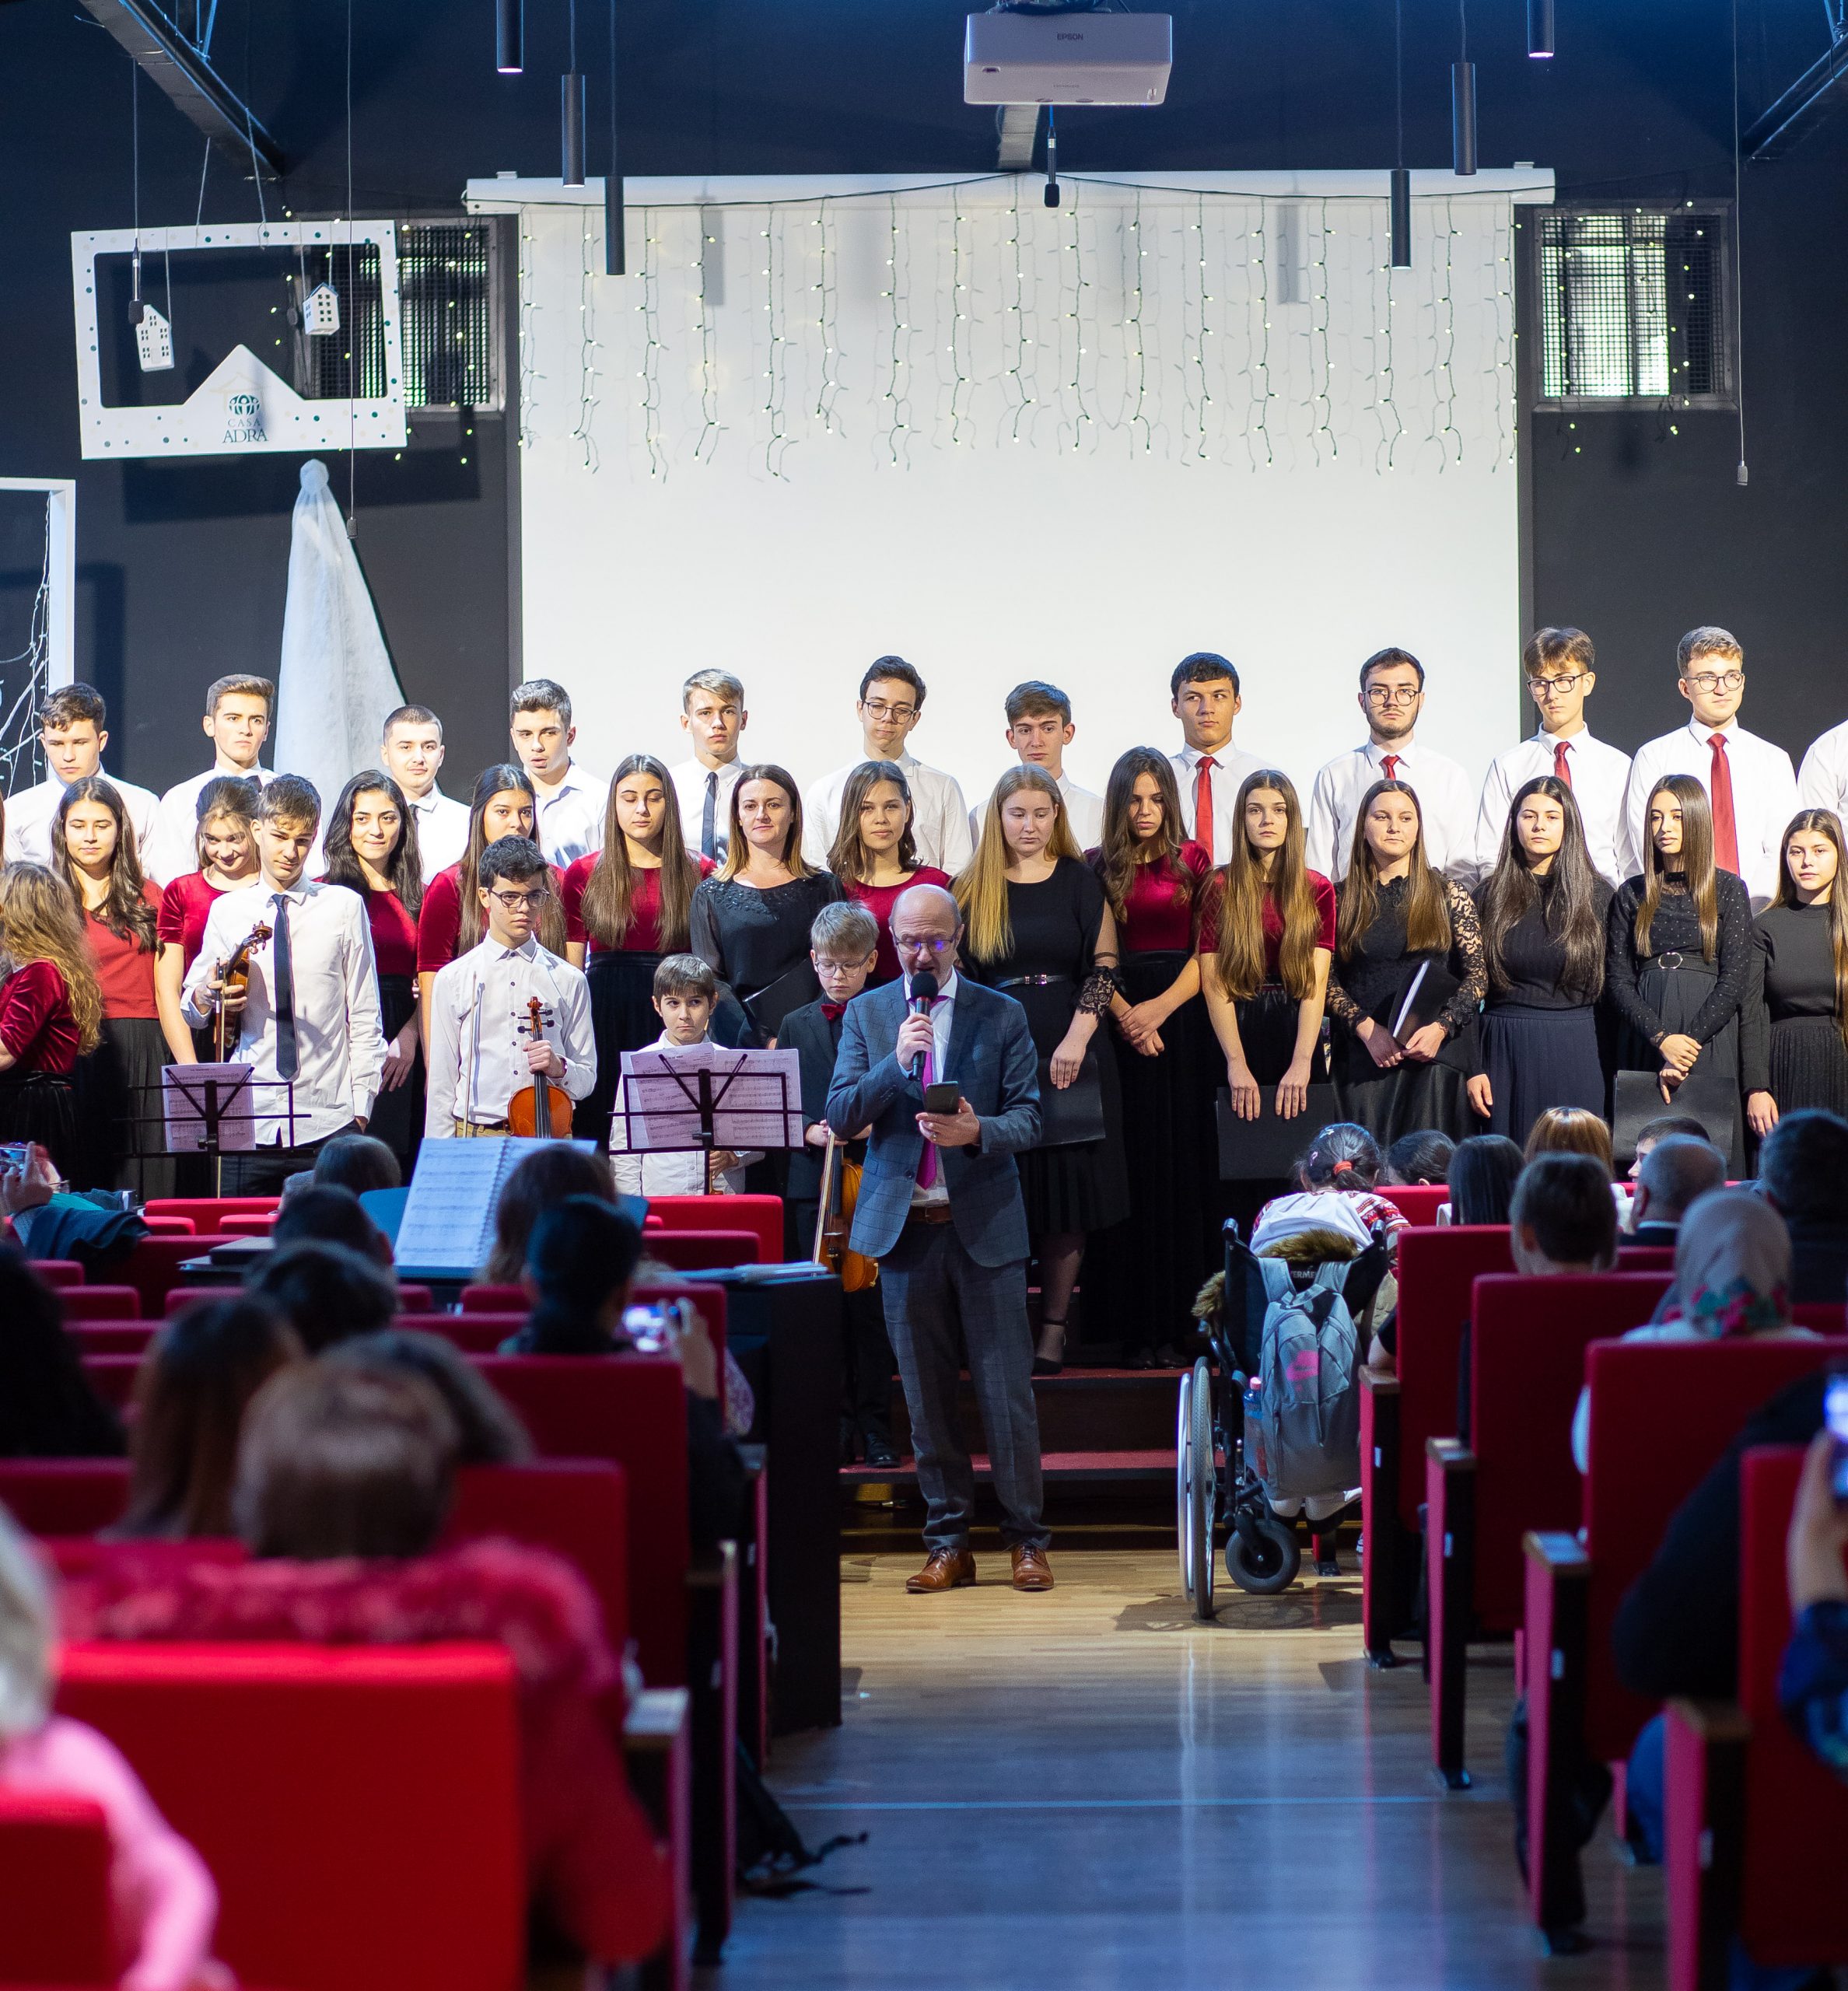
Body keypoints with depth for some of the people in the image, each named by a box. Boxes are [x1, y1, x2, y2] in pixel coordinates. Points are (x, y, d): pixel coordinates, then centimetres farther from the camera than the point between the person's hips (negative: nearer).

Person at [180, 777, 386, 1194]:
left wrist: (361, 1108, 2)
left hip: (329, 1126, -1)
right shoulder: (227, 912, 11)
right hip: (250, 1124, 2)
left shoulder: (343, 907, 7)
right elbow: (191, 1009, 16)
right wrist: (208, 998, -8)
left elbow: (364, 1015, 6)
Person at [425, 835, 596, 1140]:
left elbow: (586, 1081, 11)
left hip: (549, 1136, 1)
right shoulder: (453, 980, 5)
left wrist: (558, 1068, -10)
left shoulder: (568, 981, 7)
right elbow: (441, 1083, 6)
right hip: (475, 1136, 0)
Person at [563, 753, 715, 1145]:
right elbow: (570, 965, 8)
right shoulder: (584, 874, 8)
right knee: (600, 1131, -1)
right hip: (605, 1017, 1)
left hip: (675, 1017, -1)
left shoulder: (700, 874, 6)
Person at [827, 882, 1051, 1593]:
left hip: (985, 1225, -2)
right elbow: (841, 1117, -1)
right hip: (905, 1227, 2)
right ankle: (948, 1543, 14)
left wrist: (977, 1131, -20)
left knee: (1006, 1392, -2)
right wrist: (896, 1062, -15)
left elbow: (1028, 1118, 0)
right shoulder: (867, 1014, 7)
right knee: (926, 1396, 6)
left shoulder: (1002, 1015, 3)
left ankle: (1026, 1540, 7)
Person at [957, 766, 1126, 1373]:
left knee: (1065, 1196, -1)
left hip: (1068, 1057, 0)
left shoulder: (1079, 882, 6)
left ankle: (1054, 1330, 4)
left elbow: (1104, 966, 2)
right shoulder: (972, 888, 8)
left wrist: (1077, 1038, -10)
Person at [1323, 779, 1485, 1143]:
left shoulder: (1447, 895, 7)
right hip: (1364, 1059, 1)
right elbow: (1327, 980, 4)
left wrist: (1441, 1027, -13)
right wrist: (1367, 1029, -11)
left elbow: (1477, 974, 3)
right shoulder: (1344, 900, 9)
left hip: (1435, 1055, -1)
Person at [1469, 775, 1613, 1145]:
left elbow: (1611, 986, 3)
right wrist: (1472, 1068, -2)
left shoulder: (1596, 895, 4)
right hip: (1505, 1052, 1)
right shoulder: (1490, 896, 5)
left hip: (1577, 1050, -1)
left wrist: (1611, 1066, -2)